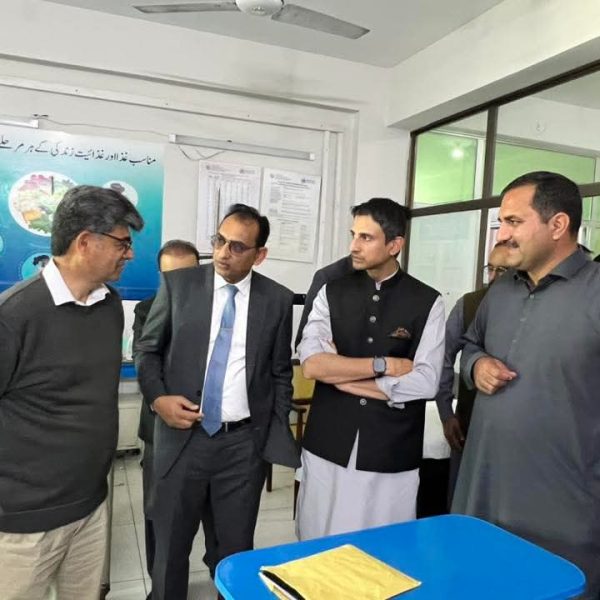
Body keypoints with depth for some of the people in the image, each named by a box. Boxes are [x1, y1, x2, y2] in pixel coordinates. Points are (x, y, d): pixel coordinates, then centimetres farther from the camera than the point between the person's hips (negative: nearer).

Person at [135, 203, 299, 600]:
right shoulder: (178, 284, -2)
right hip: (183, 436, 0)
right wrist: (158, 398, -11)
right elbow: (148, 350, 6)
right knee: (171, 545, 16)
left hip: (245, 442, 0)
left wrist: (277, 439, 1)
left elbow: (281, 374, 5)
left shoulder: (278, 300, -1)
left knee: (237, 547, 16)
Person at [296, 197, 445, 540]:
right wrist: (384, 365, -13)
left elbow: (425, 382, -12)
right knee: (319, 549, 14)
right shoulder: (332, 293, 2)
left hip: (392, 453, -1)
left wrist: (341, 375, -10)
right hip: (328, 446, 2)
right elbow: (311, 363, -10)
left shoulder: (428, 303, -3)